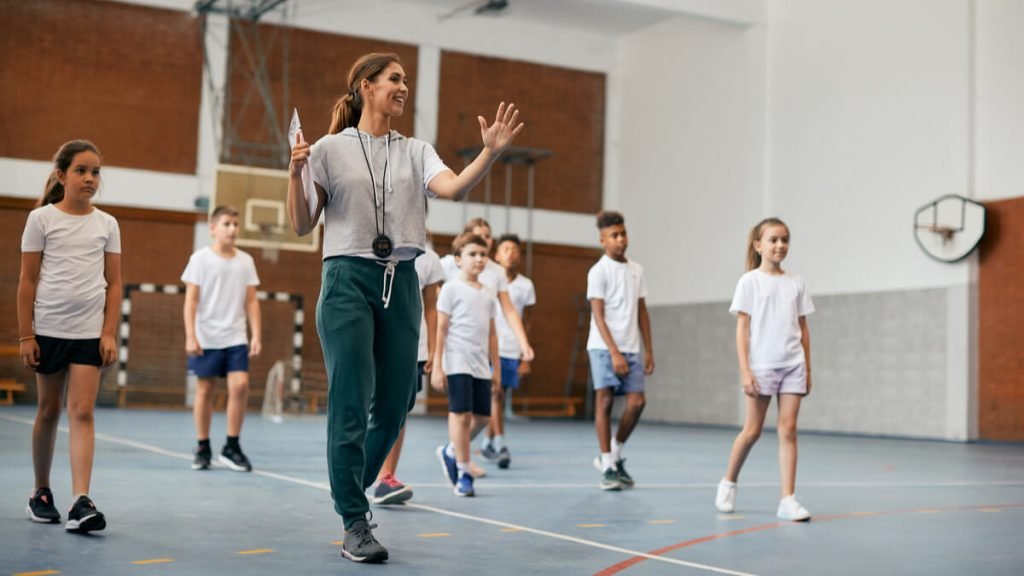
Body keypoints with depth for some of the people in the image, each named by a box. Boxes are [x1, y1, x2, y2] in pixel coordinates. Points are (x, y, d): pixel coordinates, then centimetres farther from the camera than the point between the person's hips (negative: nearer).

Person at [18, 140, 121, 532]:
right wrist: (25, 335, -5)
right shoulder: (42, 219, 0)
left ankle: (81, 502, -15)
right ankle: (41, 493, 26)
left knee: (82, 413, -8)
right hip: (48, 330, -1)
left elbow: (114, 282, 6)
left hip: (89, 333, 1)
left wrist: (109, 333, -2)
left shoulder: (107, 224, 5)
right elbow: (28, 281, -1)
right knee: (49, 412, 10)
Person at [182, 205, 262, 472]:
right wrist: (190, 336, -10)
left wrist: (256, 334, 1)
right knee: (205, 390, 4)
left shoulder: (245, 261, 7)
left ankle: (231, 447, 1)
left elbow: (251, 301, 9)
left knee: (240, 386, -10)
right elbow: (191, 300, -3)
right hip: (206, 338, -2)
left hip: (236, 338, 2)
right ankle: (203, 449, 15)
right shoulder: (201, 258, -1)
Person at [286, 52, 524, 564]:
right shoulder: (330, 149, 3)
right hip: (348, 281, -4)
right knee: (351, 405, -6)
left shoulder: (415, 152, 11)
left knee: (392, 407, 6)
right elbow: (302, 226, 1)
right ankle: (355, 525, 4)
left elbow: (453, 188, -10)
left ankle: (350, 492, 30)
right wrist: (295, 174, -15)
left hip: (401, 285, 4)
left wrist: (490, 152, -26)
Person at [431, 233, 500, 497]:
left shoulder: (488, 293, 14)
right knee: (461, 414, -6)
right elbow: (441, 329, -6)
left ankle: (451, 452, 29)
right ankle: (463, 474, 3)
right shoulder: (451, 289, -3)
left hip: (480, 365, 6)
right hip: (457, 362, -6)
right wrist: (437, 366, -10)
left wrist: (496, 368, 15)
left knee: (482, 417, 5)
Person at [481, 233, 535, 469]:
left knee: (499, 397, 6)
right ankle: (500, 445, -13)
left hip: (513, 350, 3)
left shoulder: (526, 286, 7)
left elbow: (525, 322, 11)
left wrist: (525, 356, 7)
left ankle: (488, 442, 19)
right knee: (495, 394, -12)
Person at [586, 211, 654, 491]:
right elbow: (598, 316, -10)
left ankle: (614, 455, 17)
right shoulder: (598, 271, -5)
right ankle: (608, 467, 3)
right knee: (605, 401, -4)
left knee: (637, 401, -3)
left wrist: (648, 350, 11)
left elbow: (642, 312, 16)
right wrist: (614, 353, -17)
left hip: (631, 348, 5)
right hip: (604, 347, -5)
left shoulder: (636, 270, 12)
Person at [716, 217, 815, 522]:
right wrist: (745, 370, -10)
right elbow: (742, 328, -4)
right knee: (753, 430, 4)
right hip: (761, 366, -3)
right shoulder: (750, 282, -1)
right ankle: (729, 482, 26)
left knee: (788, 429, -2)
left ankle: (787, 499, -2)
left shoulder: (796, 283, 9)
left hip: (793, 365, 3)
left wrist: (808, 369, 9)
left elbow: (803, 328, 12)